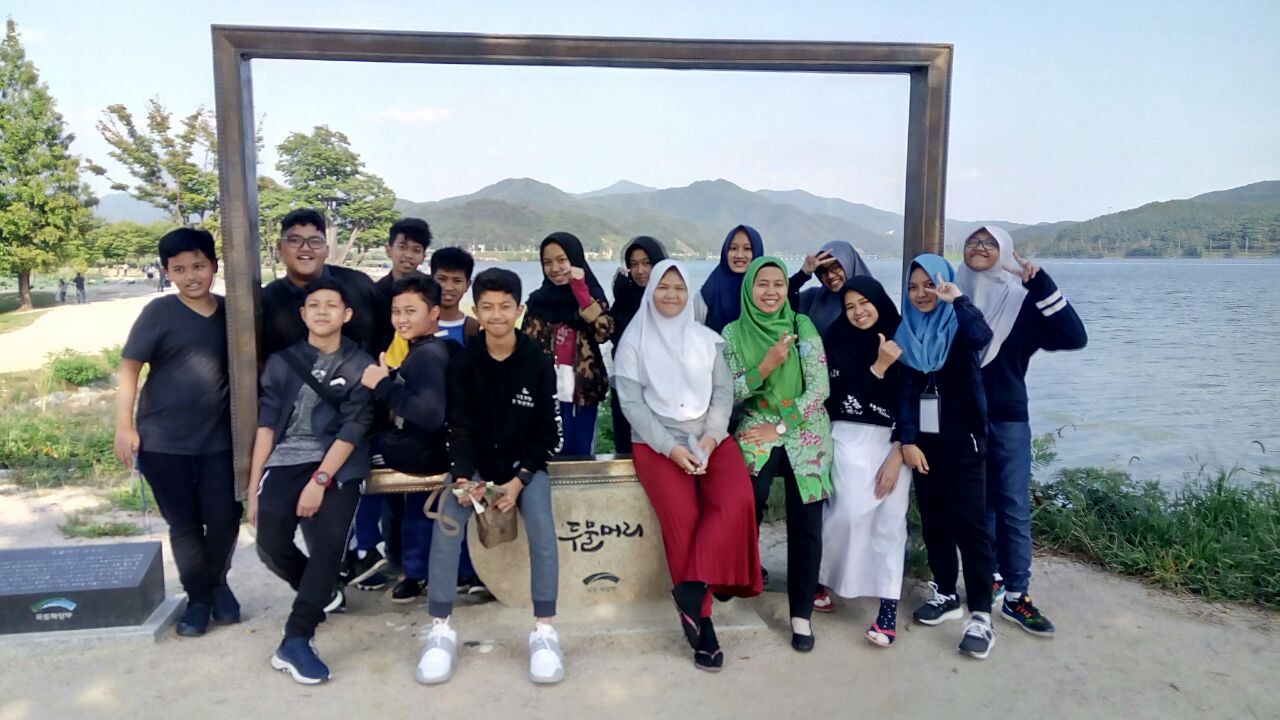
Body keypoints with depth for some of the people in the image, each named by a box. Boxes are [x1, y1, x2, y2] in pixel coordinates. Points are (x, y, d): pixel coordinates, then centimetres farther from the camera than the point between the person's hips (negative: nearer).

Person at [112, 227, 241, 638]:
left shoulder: (230, 311, 4)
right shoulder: (159, 312, -5)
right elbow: (129, 368, -5)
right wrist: (124, 426, -11)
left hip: (220, 438, 2)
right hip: (164, 440, -2)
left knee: (224, 520, 4)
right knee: (184, 525, 8)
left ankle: (218, 582, 31)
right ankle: (198, 597, 26)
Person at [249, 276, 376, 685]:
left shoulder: (360, 366, 3)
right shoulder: (282, 361, 11)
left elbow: (352, 430, -6)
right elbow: (266, 424, 6)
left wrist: (320, 480, -16)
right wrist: (253, 486, 0)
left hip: (337, 464, -2)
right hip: (286, 460, 2)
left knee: (330, 537, -25)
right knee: (271, 545, -16)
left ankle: (295, 641, -13)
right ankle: (324, 594, 17)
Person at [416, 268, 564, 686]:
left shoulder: (538, 363, -7)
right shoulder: (464, 363, -4)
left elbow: (546, 433, -5)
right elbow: (461, 428, -6)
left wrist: (519, 480, -18)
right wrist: (463, 478, -23)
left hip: (525, 462, -1)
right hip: (476, 462, 1)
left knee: (541, 526, -28)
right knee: (446, 523, -25)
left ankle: (544, 631, -18)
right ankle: (441, 630, -16)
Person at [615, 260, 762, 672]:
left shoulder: (706, 339, 13)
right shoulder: (634, 341, 4)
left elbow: (723, 391, 8)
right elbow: (632, 402, -4)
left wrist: (710, 438, -10)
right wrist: (670, 447, -14)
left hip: (707, 436, 3)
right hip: (657, 441, -3)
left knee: (736, 500, -26)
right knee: (683, 515, -24)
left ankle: (692, 591, -20)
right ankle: (701, 620, -12)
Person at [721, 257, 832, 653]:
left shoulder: (803, 327, 1)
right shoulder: (733, 333, 2)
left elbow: (820, 389, -4)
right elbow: (727, 393, -3)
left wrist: (779, 428, -10)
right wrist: (765, 366, -18)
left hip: (804, 434, 0)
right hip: (755, 432, 0)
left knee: (805, 524, -6)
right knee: (750, 496, -25)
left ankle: (801, 614, 8)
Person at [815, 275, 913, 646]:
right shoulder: (837, 340, 1)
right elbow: (842, 396, -7)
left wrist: (897, 454, -8)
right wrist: (879, 366, -16)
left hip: (895, 440, 1)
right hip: (852, 437, -1)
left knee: (891, 518, -6)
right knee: (851, 511, -14)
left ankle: (888, 606, 1)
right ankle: (818, 575, 11)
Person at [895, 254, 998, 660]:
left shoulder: (959, 326, -3)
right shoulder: (904, 333, 7)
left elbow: (983, 337, -29)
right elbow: (903, 391, 3)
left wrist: (957, 301, -33)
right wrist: (908, 440, -4)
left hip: (962, 438, -4)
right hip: (923, 439, 4)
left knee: (969, 522, -7)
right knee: (933, 519, 9)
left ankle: (981, 615, -3)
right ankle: (946, 594, 24)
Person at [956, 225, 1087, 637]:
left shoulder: (1022, 301, 0)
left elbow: (1073, 337, -13)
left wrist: (1040, 283, -18)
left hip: (1007, 418, 0)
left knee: (1014, 506, 1)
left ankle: (1016, 596, 10)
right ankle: (990, 578, 25)